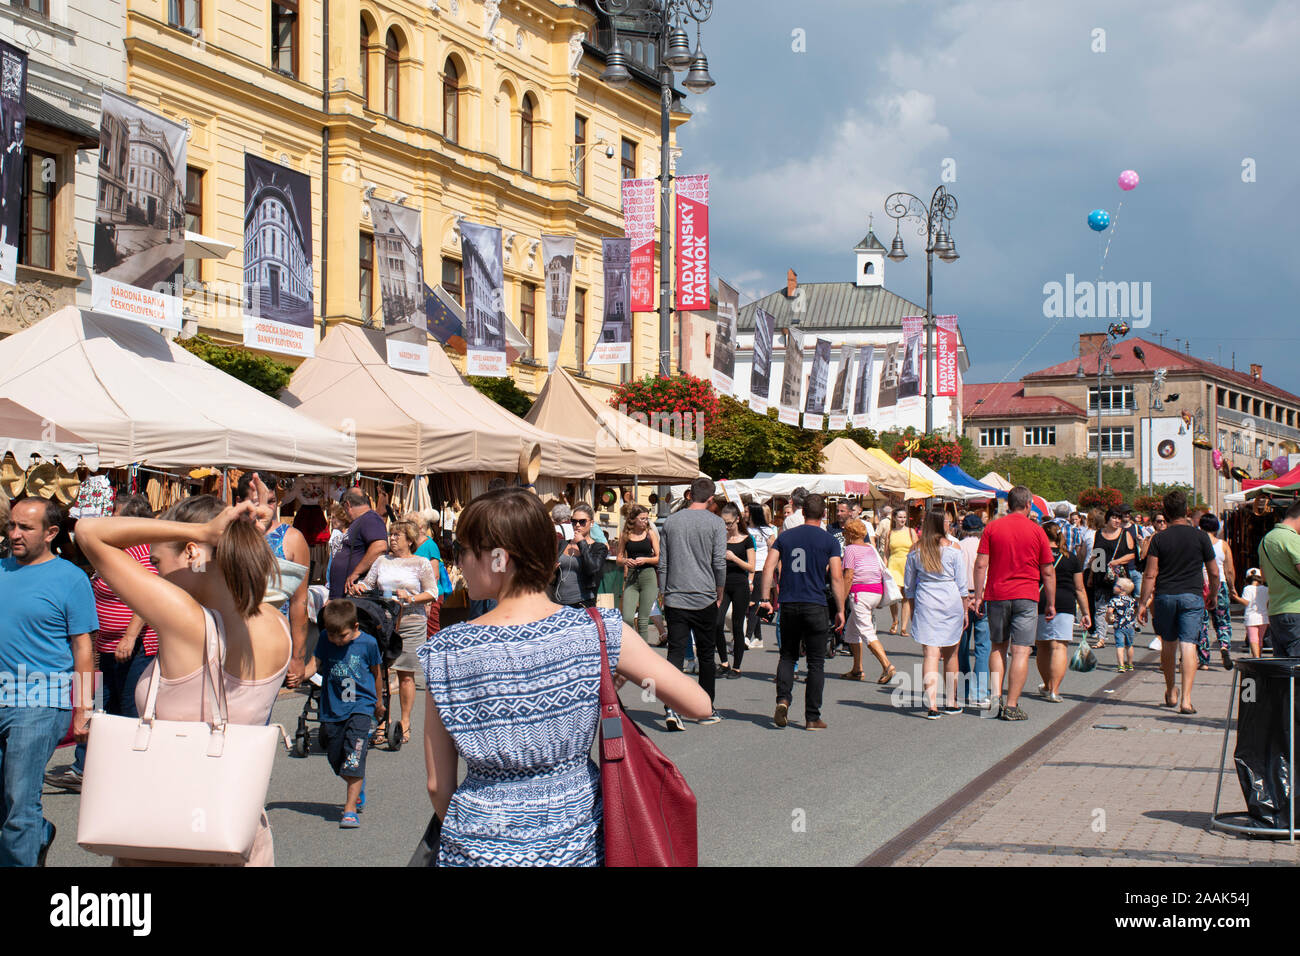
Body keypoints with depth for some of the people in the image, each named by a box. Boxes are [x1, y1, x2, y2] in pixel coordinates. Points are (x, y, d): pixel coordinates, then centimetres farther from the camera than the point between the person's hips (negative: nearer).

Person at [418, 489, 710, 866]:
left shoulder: (444, 653, -12)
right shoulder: (599, 631, -13)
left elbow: (438, 785, -4)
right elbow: (699, 704, -8)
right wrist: (624, 670, 7)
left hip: (480, 849, -1)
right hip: (578, 847, 1)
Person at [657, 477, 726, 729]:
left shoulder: (670, 521, 7)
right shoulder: (716, 523, -3)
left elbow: (662, 563, 9)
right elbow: (719, 563, -5)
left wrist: (662, 593, 17)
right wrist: (719, 592, 9)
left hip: (675, 599, 2)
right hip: (705, 599, -2)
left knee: (675, 652, -3)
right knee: (706, 655, 10)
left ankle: (671, 708, -19)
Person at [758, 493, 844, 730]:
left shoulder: (784, 537, 7)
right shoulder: (829, 540, -1)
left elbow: (769, 567, 0)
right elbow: (837, 577, -5)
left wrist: (765, 598, 3)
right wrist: (840, 610, 0)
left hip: (789, 604, 3)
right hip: (815, 605, -2)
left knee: (787, 656, 15)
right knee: (816, 662, 5)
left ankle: (783, 699, -9)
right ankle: (813, 717, 4)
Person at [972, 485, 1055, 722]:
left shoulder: (992, 528, 2)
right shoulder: (1036, 531, 0)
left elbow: (981, 564, -3)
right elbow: (1048, 572, 2)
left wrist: (978, 595, 3)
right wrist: (1051, 604, 10)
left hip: (997, 595, 2)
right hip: (1026, 596, -2)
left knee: (997, 647, 17)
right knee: (1021, 651, -1)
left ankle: (995, 695, 3)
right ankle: (1011, 706, -5)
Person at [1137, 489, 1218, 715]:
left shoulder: (1159, 539, -1)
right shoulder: (1200, 537, -1)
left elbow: (1150, 574, -4)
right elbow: (1214, 573, 4)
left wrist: (1143, 603, 2)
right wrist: (1212, 596, 20)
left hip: (1164, 596, 1)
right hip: (1191, 596, -1)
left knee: (1168, 644, 15)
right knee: (1188, 645, -5)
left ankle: (1171, 693, 29)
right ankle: (1186, 699, -14)